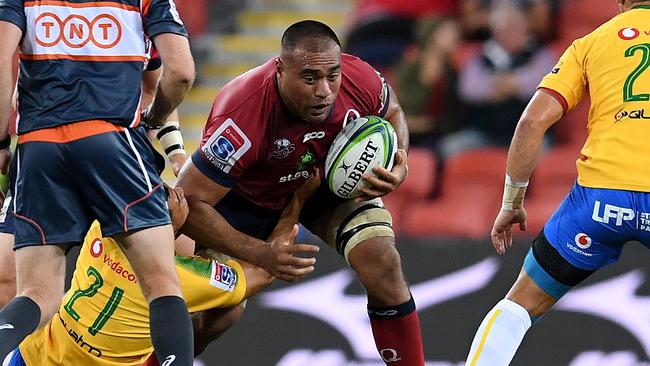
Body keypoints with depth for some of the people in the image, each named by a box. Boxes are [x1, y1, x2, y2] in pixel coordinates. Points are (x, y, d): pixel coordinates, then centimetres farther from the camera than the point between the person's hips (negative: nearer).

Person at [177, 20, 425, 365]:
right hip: (250, 195, -3)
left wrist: (396, 166, -23)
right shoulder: (242, 114, -42)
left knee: (383, 266, -18)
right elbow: (191, 203, -36)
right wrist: (261, 254, -41)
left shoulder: (361, 81, -30)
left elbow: (392, 114, -3)